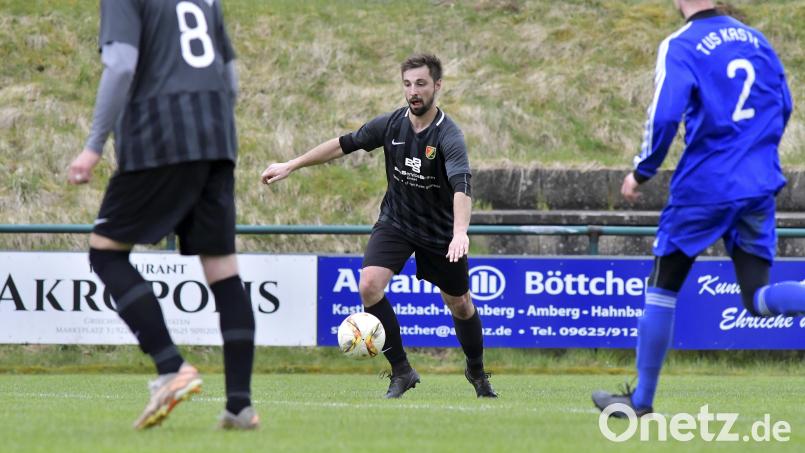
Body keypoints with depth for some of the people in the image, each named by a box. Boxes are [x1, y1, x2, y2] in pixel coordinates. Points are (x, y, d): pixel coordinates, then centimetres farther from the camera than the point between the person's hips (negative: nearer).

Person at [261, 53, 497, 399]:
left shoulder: (448, 137, -25)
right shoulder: (390, 124, -10)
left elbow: (461, 186, -39)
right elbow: (344, 144, 3)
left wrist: (460, 233, -56)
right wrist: (291, 166, 6)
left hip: (440, 232, -3)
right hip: (395, 223, 3)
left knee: (460, 305, 9)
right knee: (369, 285, -20)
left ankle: (476, 371, 39)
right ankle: (401, 371, -8)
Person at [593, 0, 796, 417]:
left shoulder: (680, 46, -8)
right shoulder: (755, 40, 11)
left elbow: (665, 116, -18)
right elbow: (783, 108, 16)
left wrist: (642, 171, -4)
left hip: (703, 187, -4)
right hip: (760, 187, 5)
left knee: (662, 290, 13)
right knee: (759, 298, 1)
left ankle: (641, 400, 19)